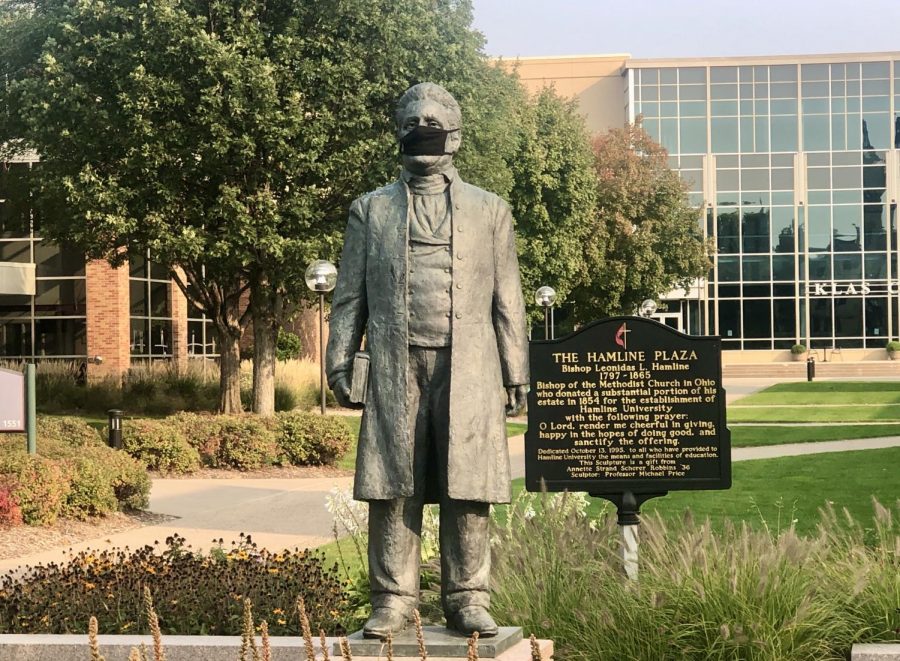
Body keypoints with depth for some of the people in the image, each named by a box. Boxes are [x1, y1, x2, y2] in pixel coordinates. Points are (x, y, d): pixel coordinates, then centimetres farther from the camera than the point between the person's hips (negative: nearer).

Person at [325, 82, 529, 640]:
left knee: (467, 489, -1)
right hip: (396, 365, 1)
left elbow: (507, 300, 10)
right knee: (393, 487, -1)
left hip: (467, 366, 0)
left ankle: (467, 599, 6)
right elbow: (350, 295, 12)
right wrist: (340, 360, 2)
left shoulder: (490, 211, 13)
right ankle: (394, 600, 6)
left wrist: (516, 373, 5)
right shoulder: (372, 210, 14)